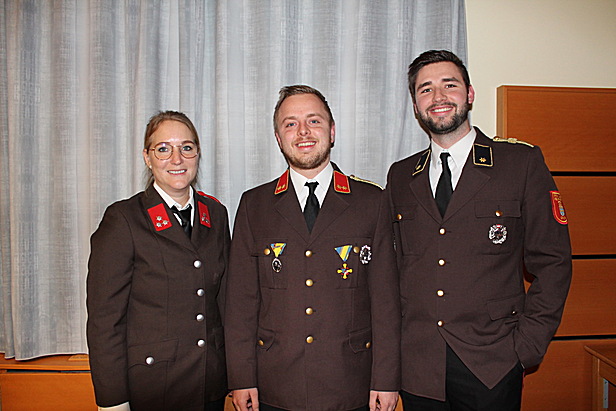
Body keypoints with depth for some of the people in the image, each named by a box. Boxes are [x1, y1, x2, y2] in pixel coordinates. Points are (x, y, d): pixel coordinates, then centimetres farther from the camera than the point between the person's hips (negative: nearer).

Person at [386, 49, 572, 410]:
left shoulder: (523, 162, -2)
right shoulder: (400, 177, 7)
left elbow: (552, 263, -2)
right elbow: (396, 266, 10)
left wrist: (525, 347, -8)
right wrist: (394, 343, 2)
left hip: (491, 369, -2)